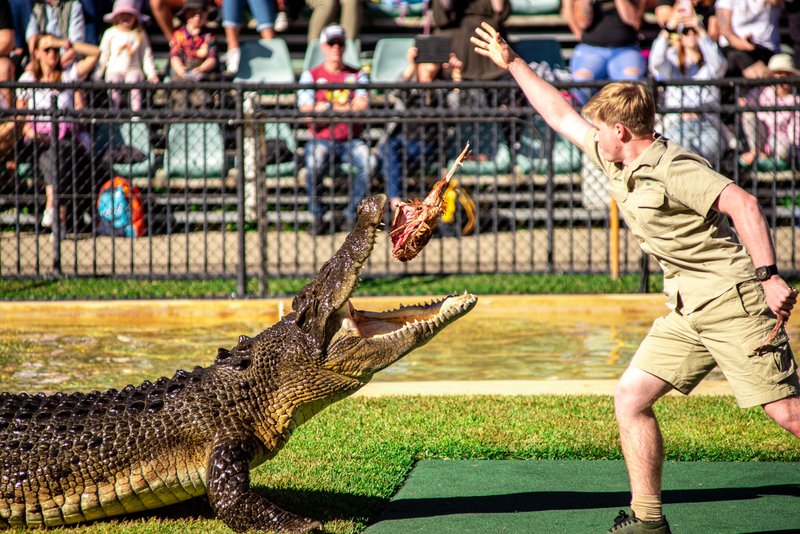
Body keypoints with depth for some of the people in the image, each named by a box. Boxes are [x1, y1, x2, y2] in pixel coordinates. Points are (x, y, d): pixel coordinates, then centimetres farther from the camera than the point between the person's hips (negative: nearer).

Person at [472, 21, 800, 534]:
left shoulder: (671, 169, -17)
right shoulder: (616, 164, 11)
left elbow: (742, 203, -27)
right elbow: (561, 115, 22)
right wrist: (512, 63, 26)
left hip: (735, 301, -9)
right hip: (687, 312, 9)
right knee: (631, 397, 3)